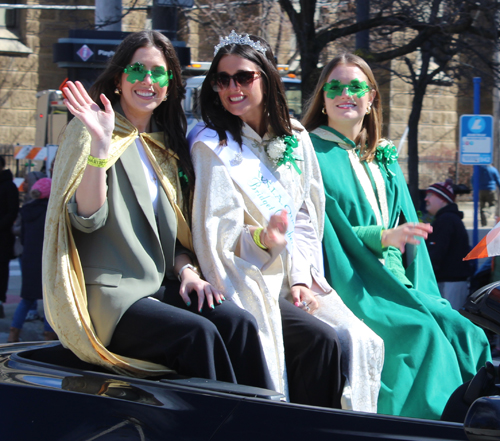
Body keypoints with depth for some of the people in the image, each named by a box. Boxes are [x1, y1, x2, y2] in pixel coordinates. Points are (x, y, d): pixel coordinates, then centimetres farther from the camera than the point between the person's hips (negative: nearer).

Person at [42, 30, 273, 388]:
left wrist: (186, 269, 2)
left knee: (240, 323, -23)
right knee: (198, 332, -31)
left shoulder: (166, 144, 19)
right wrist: (100, 144, -24)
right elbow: (87, 219, -14)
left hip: (161, 289, 6)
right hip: (108, 297, -6)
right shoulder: (89, 132, -1)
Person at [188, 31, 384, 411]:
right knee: (322, 343, -25)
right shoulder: (212, 146, -6)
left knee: (358, 343, -18)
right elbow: (218, 236, -12)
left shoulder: (294, 138, 10)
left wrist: (301, 278, -3)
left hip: (291, 282, 5)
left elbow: (307, 219, 12)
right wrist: (261, 239, -31)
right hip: (247, 285, -5)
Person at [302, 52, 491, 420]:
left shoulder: (383, 158, 18)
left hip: (396, 283, 6)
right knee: (421, 333, -28)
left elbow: (408, 229, 15)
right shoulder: (312, 154, -1)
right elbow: (325, 232, -9)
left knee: (461, 333, -17)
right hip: (350, 288, -6)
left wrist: (418, 290, 0)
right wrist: (383, 237, -21)